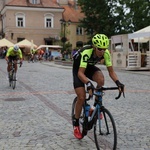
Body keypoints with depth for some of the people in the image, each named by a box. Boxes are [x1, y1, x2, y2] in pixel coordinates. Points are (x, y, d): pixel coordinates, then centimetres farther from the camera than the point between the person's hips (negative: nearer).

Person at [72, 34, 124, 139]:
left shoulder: (106, 53, -24)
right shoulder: (86, 52, -38)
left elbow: (111, 71, -20)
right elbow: (80, 73, -43)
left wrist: (118, 82, -38)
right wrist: (88, 83, -61)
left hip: (90, 67, 4)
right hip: (78, 69, -3)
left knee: (101, 79, -32)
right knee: (81, 97, -13)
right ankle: (76, 124, 8)